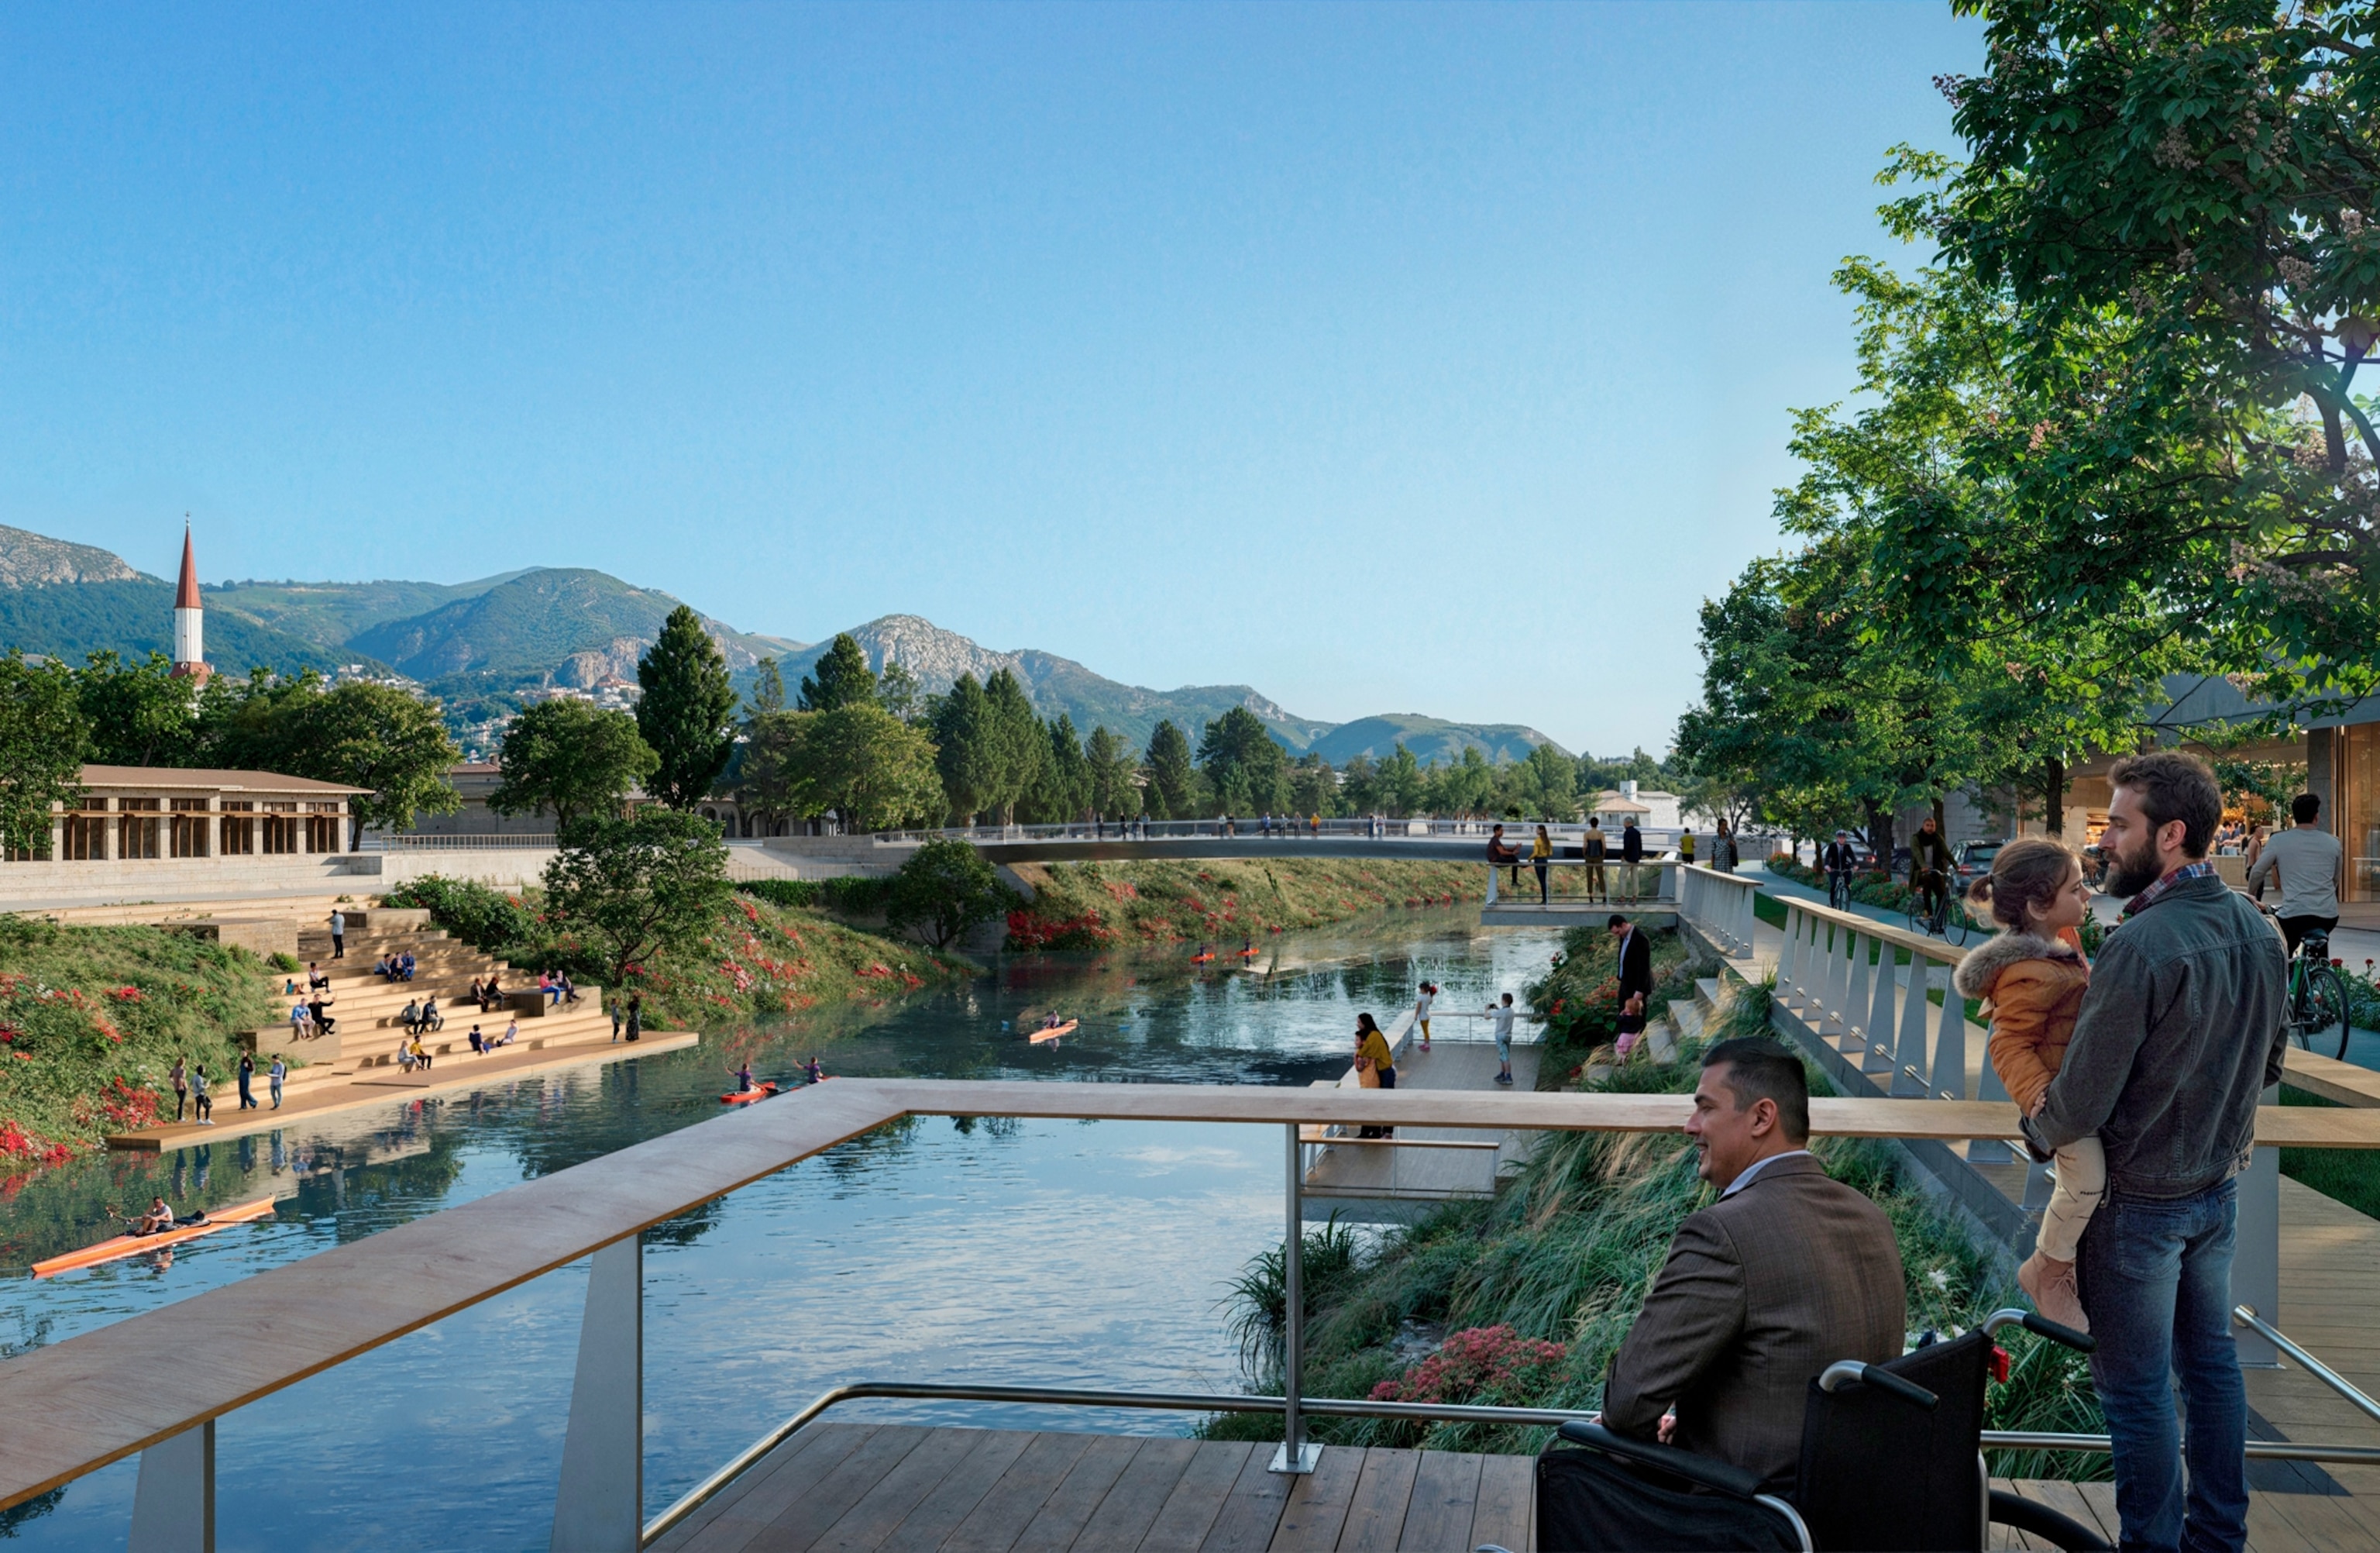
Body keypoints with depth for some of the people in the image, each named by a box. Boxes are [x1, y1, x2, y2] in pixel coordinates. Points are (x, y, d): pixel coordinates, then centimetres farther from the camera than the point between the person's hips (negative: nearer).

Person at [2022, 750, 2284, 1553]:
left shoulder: (2140, 947, -28)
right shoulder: (2259, 928, -2)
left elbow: (2081, 1102, -24)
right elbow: (2270, 1060, 12)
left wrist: (2037, 1134, -4)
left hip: (2140, 1201, -8)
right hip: (2221, 1185, 8)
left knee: (2136, 1387, 6)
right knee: (2210, 1359, 21)